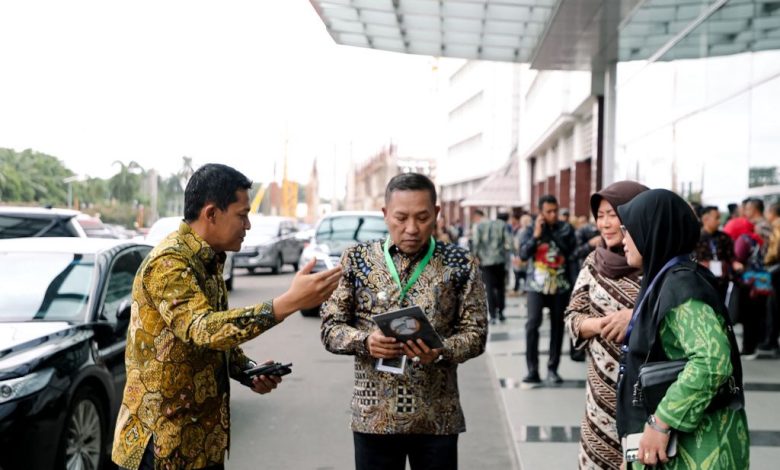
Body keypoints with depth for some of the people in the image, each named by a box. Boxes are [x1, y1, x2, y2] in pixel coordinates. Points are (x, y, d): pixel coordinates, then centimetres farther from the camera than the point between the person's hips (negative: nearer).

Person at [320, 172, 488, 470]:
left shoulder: (459, 264, 0)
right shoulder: (357, 260, 1)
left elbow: (475, 333, -1)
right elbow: (330, 328, 1)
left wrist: (440, 352, -21)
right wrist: (365, 341, -18)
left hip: (437, 418, 0)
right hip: (374, 416, 1)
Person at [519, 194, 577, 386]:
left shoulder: (565, 228, 3)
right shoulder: (530, 230, 3)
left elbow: (569, 248, -14)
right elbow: (523, 255, -7)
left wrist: (551, 231, -12)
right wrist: (536, 235, -14)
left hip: (560, 286, 1)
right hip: (536, 286, -1)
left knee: (557, 327, 7)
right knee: (532, 324, -13)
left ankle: (552, 369, 19)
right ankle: (532, 371, -9)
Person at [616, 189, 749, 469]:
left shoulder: (680, 283, -19)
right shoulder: (666, 279, 8)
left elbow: (713, 360, -31)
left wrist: (660, 422, -27)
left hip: (694, 439, -8)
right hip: (677, 435, 8)